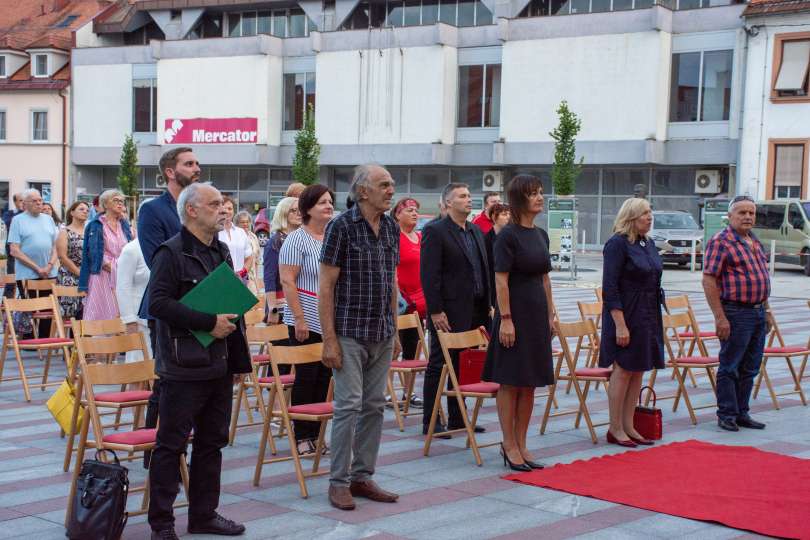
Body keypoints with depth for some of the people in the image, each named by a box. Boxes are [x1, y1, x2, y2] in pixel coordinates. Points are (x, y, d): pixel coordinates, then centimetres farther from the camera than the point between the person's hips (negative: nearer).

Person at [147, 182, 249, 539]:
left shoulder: (221, 252, 15)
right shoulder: (172, 252, -10)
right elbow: (158, 302, -20)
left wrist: (239, 359, 16)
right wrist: (209, 323, -20)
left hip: (219, 366, 8)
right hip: (183, 367, -8)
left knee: (212, 442, 13)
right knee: (171, 444, -1)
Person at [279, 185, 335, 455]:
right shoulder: (297, 239, -8)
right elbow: (287, 281, -12)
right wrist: (299, 318, -17)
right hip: (307, 322, -6)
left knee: (324, 378, 8)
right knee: (306, 377, -1)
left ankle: (316, 433, 16)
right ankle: (301, 436, 7)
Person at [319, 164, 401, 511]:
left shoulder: (391, 228, 9)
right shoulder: (342, 226, -10)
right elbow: (326, 285, -11)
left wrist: (395, 332, 14)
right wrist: (329, 338, -15)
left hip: (382, 335, 6)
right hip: (350, 334, -6)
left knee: (374, 406, 9)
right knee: (349, 405, -6)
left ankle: (362, 476, 18)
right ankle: (338, 482, 4)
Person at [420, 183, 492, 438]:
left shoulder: (476, 232, 15)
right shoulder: (435, 231, -9)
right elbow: (428, 274, -14)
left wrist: (489, 305, 13)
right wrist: (435, 311, -18)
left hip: (474, 312, 7)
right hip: (448, 314, -7)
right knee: (439, 366, 1)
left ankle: (457, 419, 20)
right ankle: (430, 423, 8)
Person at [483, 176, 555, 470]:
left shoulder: (541, 235, 11)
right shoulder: (508, 235, -11)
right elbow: (501, 280, -13)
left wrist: (550, 315, 14)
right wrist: (506, 319, -17)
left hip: (537, 313, 7)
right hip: (516, 311, -7)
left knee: (529, 384, 10)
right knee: (510, 382, 0)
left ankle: (521, 444, 18)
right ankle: (509, 446, 8)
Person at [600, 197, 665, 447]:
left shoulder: (649, 244, 12)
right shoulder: (617, 244, -13)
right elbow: (610, 288, -17)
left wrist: (658, 320, 16)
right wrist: (620, 325, -21)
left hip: (648, 317, 8)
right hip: (626, 315, -8)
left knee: (638, 371, 10)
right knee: (623, 370, -2)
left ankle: (628, 426, 18)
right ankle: (615, 429, 6)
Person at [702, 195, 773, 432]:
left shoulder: (755, 242, 16)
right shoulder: (721, 242, -10)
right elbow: (709, 281, -15)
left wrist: (767, 311, 19)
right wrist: (720, 317, -19)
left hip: (758, 312, 8)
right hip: (736, 313, -8)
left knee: (749, 369, 12)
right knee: (730, 368, 0)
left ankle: (742, 413, 20)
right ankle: (727, 415, 7)